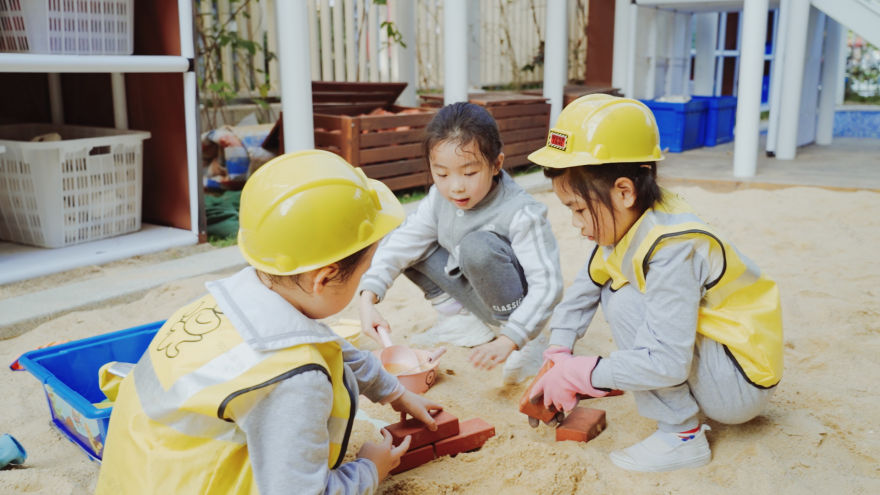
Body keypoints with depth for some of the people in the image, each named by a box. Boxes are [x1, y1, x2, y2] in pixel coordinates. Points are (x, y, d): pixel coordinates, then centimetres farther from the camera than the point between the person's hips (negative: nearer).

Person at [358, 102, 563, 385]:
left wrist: (508, 340, -38)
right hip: (472, 296, 6)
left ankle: (530, 341, -17)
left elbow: (547, 285, -29)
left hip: (517, 306, -6)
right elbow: (402, 244, -10)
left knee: (477, 245, -37)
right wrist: (368, 298, -23)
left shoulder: (520, 213, -28)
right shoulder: (440, 198, -10)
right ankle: (464, 322, 0)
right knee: (392, 237, -6)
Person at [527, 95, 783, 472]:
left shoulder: (671, 248, -32)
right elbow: (582, 290, 5)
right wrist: (558, 362, -2)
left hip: (743, 384, -9)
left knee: (627, 305, -23)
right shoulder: (627, 224, -6)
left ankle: (681, 436, -13)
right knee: (612, 288, 4)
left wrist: (576, 374, -25)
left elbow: (666, 363, -34)